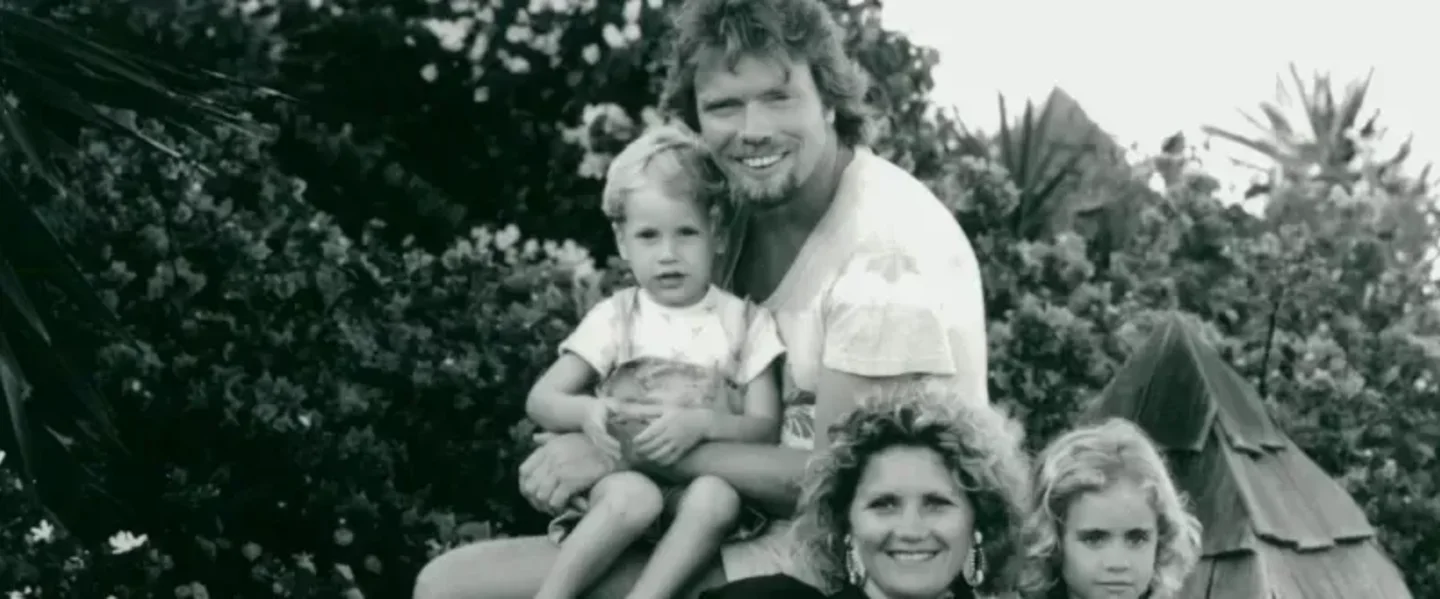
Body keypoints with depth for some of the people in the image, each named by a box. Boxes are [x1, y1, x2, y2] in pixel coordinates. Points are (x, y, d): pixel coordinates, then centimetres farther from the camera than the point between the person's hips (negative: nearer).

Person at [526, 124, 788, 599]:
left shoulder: (743, 322, 7)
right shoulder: (615, 318, 8)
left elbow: (766, 427, 0)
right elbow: (542, 400, 5)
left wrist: (701, 424, -20)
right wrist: (586, 412, -18)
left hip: (703, 476, 1)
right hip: (620, 476, 0)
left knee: (715, 496, -35)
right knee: (633, 497, -36)